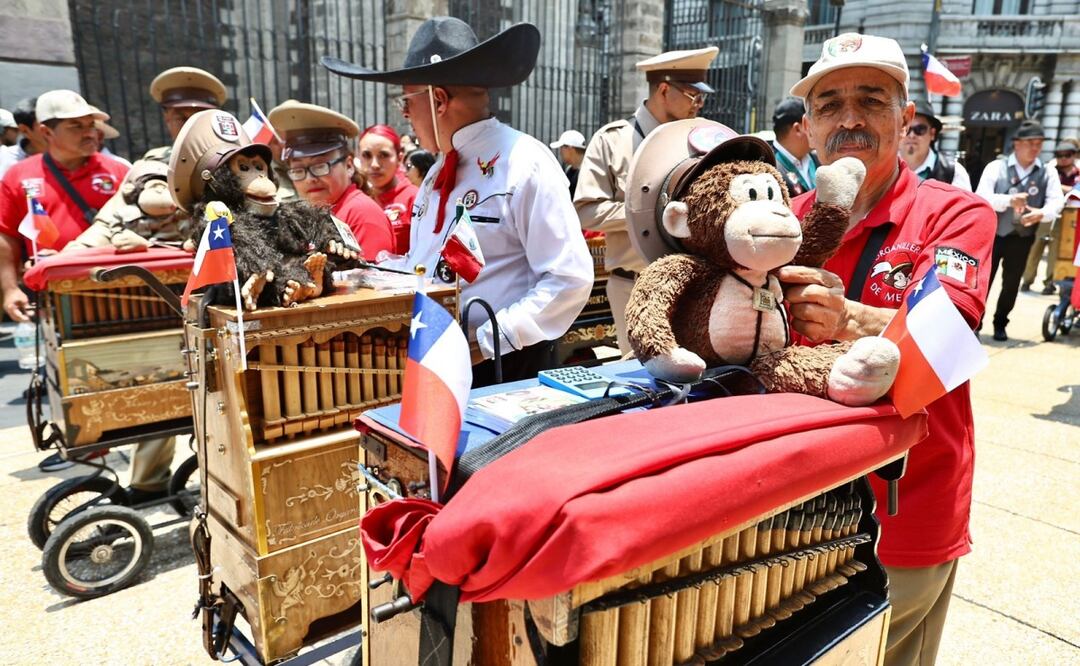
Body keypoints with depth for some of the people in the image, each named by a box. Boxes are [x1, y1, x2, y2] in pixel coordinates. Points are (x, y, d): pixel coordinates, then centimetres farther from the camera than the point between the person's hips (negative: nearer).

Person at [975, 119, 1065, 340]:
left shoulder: (1048, 173, 4)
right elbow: (981, 197, -15)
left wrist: (1041, 213, -28)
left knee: (1011, 284, 11)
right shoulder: (996, 167, -4)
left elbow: (1057, 201, -7)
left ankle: (1000, 324, 27)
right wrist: (1009, 201, -31)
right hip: (992, 234, -3)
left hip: (1022, 238, 3)